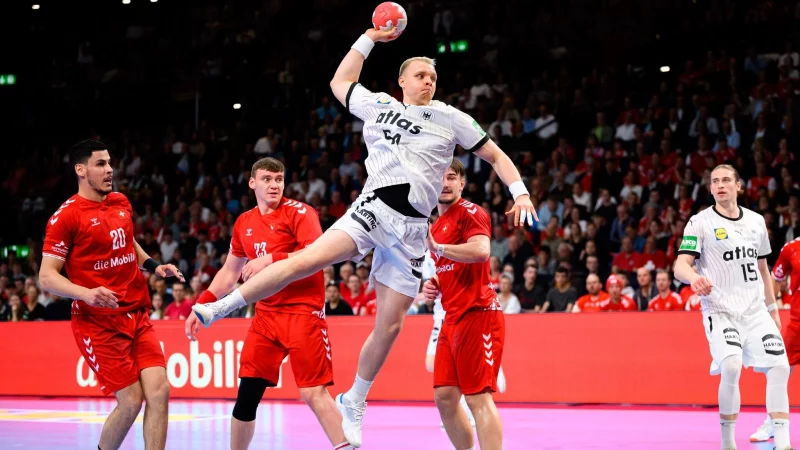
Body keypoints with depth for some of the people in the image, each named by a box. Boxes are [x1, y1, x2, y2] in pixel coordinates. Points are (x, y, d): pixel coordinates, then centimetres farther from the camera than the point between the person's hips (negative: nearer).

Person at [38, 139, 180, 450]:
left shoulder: (121, 203, 10)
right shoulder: (66, 216, -11)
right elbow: (47, 277, -14)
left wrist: (153, 266, 12)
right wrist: (87, 294, -29)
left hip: (138, 316, 6)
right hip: (98, 323, -6)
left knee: (159, 391, -9)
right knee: (131, 401, -8)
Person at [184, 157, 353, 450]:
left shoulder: (299, 213, -6)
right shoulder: (244, 223, 13)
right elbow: (229, 272, 24)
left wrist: (271, 259, -25)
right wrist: (201, 305, 18)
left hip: (303, 312, -6)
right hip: (266, 314, 6)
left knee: (313, 392, -14)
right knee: (246, 395, 3)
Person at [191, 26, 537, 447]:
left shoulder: (451, 119, 9)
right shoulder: (378, 105, 12)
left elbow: (496, 156, 14)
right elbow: (340, 82, 29)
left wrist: (520, 193, 1)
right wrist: (368, 39, 26)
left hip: (411, 227, 1)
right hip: (372, 207, -1)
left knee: (389, 325, 1)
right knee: (307, 259, -25)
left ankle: (354, 401, 19)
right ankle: (222, 306, -20)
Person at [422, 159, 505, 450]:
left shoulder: (470, 213, -7)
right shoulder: (437, 226, 20)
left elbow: (481, 251, -26)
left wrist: (437, 247, -22)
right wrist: (433, 286, 12)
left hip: (476, 314, -9)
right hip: (453, 318, 9)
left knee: (478, 398, -12)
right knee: (444, 396, 8)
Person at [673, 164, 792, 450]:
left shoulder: (756, 221, 10)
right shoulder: (700, 222, -4)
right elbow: (680, 266, -14)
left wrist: (772, 308, 19)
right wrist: (693, 277, -37)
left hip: (755, 310, 5)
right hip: (720, 310, -5)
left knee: (780, 367, -7)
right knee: (731, 367, -24)